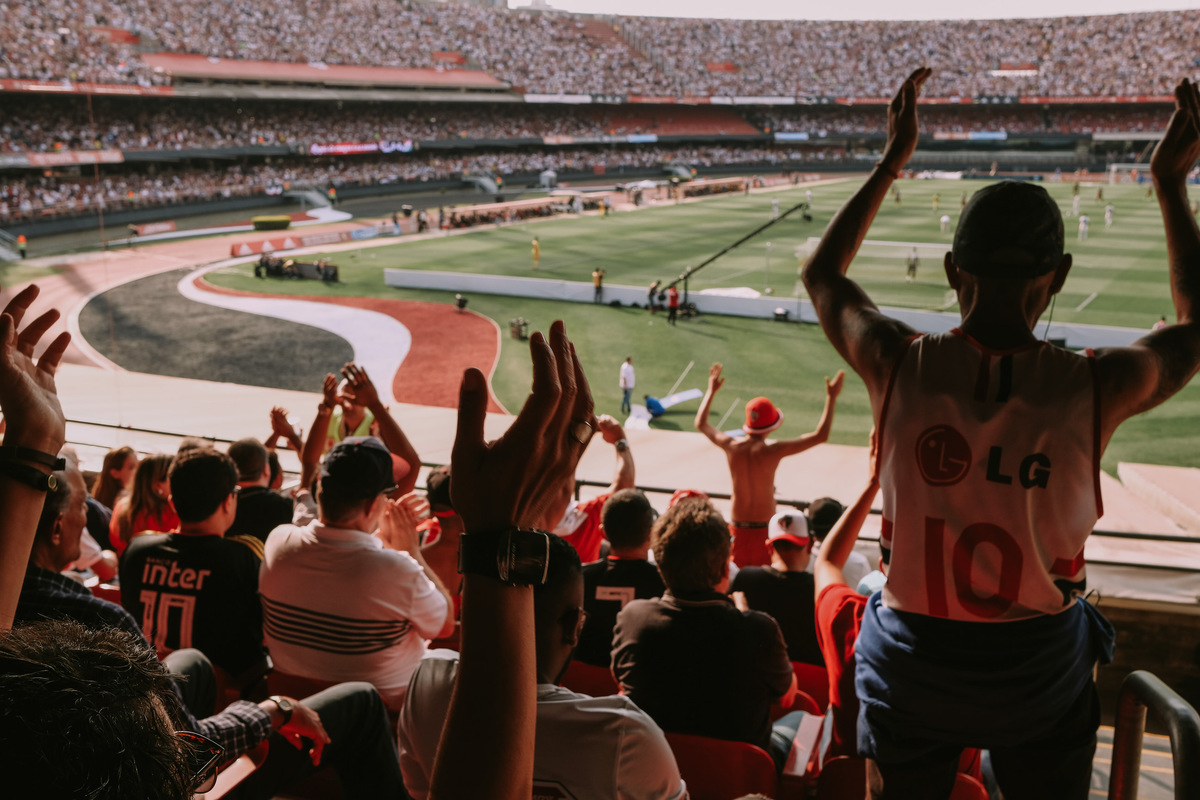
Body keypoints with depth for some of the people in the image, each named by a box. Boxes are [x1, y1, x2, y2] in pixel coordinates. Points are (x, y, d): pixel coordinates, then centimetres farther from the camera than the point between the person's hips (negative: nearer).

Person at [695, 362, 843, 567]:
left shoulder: (731, 447, -6)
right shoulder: (772, 450, -17)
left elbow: (701, 423, 14)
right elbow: (821, 435, -13)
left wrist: (711, 391, 25)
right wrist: (831, 398, -7)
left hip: (737, 528, 4)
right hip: (765, 529, -4)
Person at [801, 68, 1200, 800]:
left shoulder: (898, 365, -17)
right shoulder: (1097, 387, -18)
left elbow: (822, 273, 5)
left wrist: (893, 161, 12)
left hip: (911, 668, 1)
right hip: (1040, 673, 0)